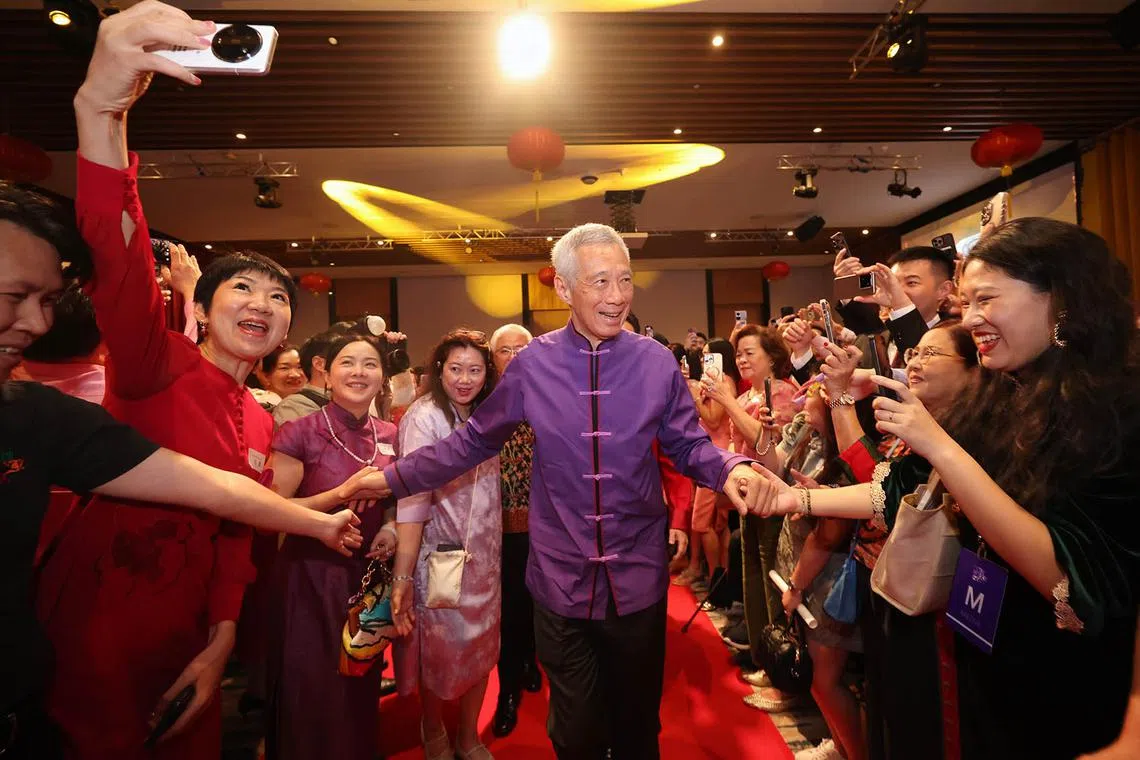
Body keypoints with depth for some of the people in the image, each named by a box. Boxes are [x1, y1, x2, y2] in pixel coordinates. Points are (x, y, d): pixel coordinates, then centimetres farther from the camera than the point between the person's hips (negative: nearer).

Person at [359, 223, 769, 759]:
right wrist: (393, 477, 3)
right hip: (562, 583, 0)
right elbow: (474, 441, 3)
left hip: (639, 580, 1)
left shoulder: (657, 362, -6)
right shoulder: (532, 365, -7)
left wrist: (731, 469, -21)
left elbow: (689, 445, 0)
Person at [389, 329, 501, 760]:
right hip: (441, 557, -5)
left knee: (481, 648, 16)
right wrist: (403, 576, -28)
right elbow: (412, 498, -24)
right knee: (440, 652, 13)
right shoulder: (424, 417, -16)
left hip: (484, 556, 6)